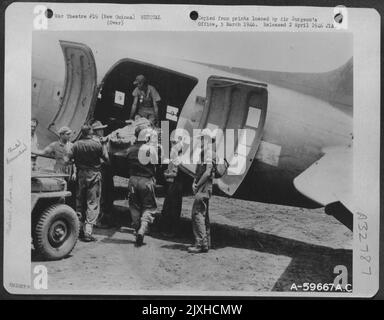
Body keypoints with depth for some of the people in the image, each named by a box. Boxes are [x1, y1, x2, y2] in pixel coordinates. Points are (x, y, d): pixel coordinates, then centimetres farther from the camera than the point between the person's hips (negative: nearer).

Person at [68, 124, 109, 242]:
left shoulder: (76, 144, -4)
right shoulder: (97, 144, -11)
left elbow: (69, 158, -4)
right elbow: (106, 158, -6)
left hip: (81, 174, 3)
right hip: (94, 175, -3)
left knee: (79, 201, 18)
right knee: (93, 203, 0)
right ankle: (87, 231, -4)